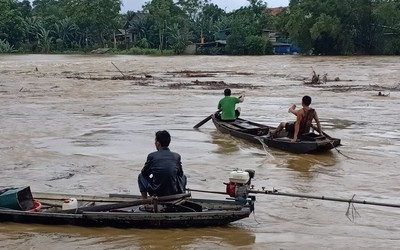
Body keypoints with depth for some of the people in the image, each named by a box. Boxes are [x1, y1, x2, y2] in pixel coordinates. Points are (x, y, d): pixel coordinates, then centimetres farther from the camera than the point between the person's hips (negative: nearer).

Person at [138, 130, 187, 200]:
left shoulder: (152, 156, -7)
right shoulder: (176, 156, -1)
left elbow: (144, 173, 8)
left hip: (156, 193, -2)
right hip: (174, 192, 2)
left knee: (141, 176, 25)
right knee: (183, 177, 33)